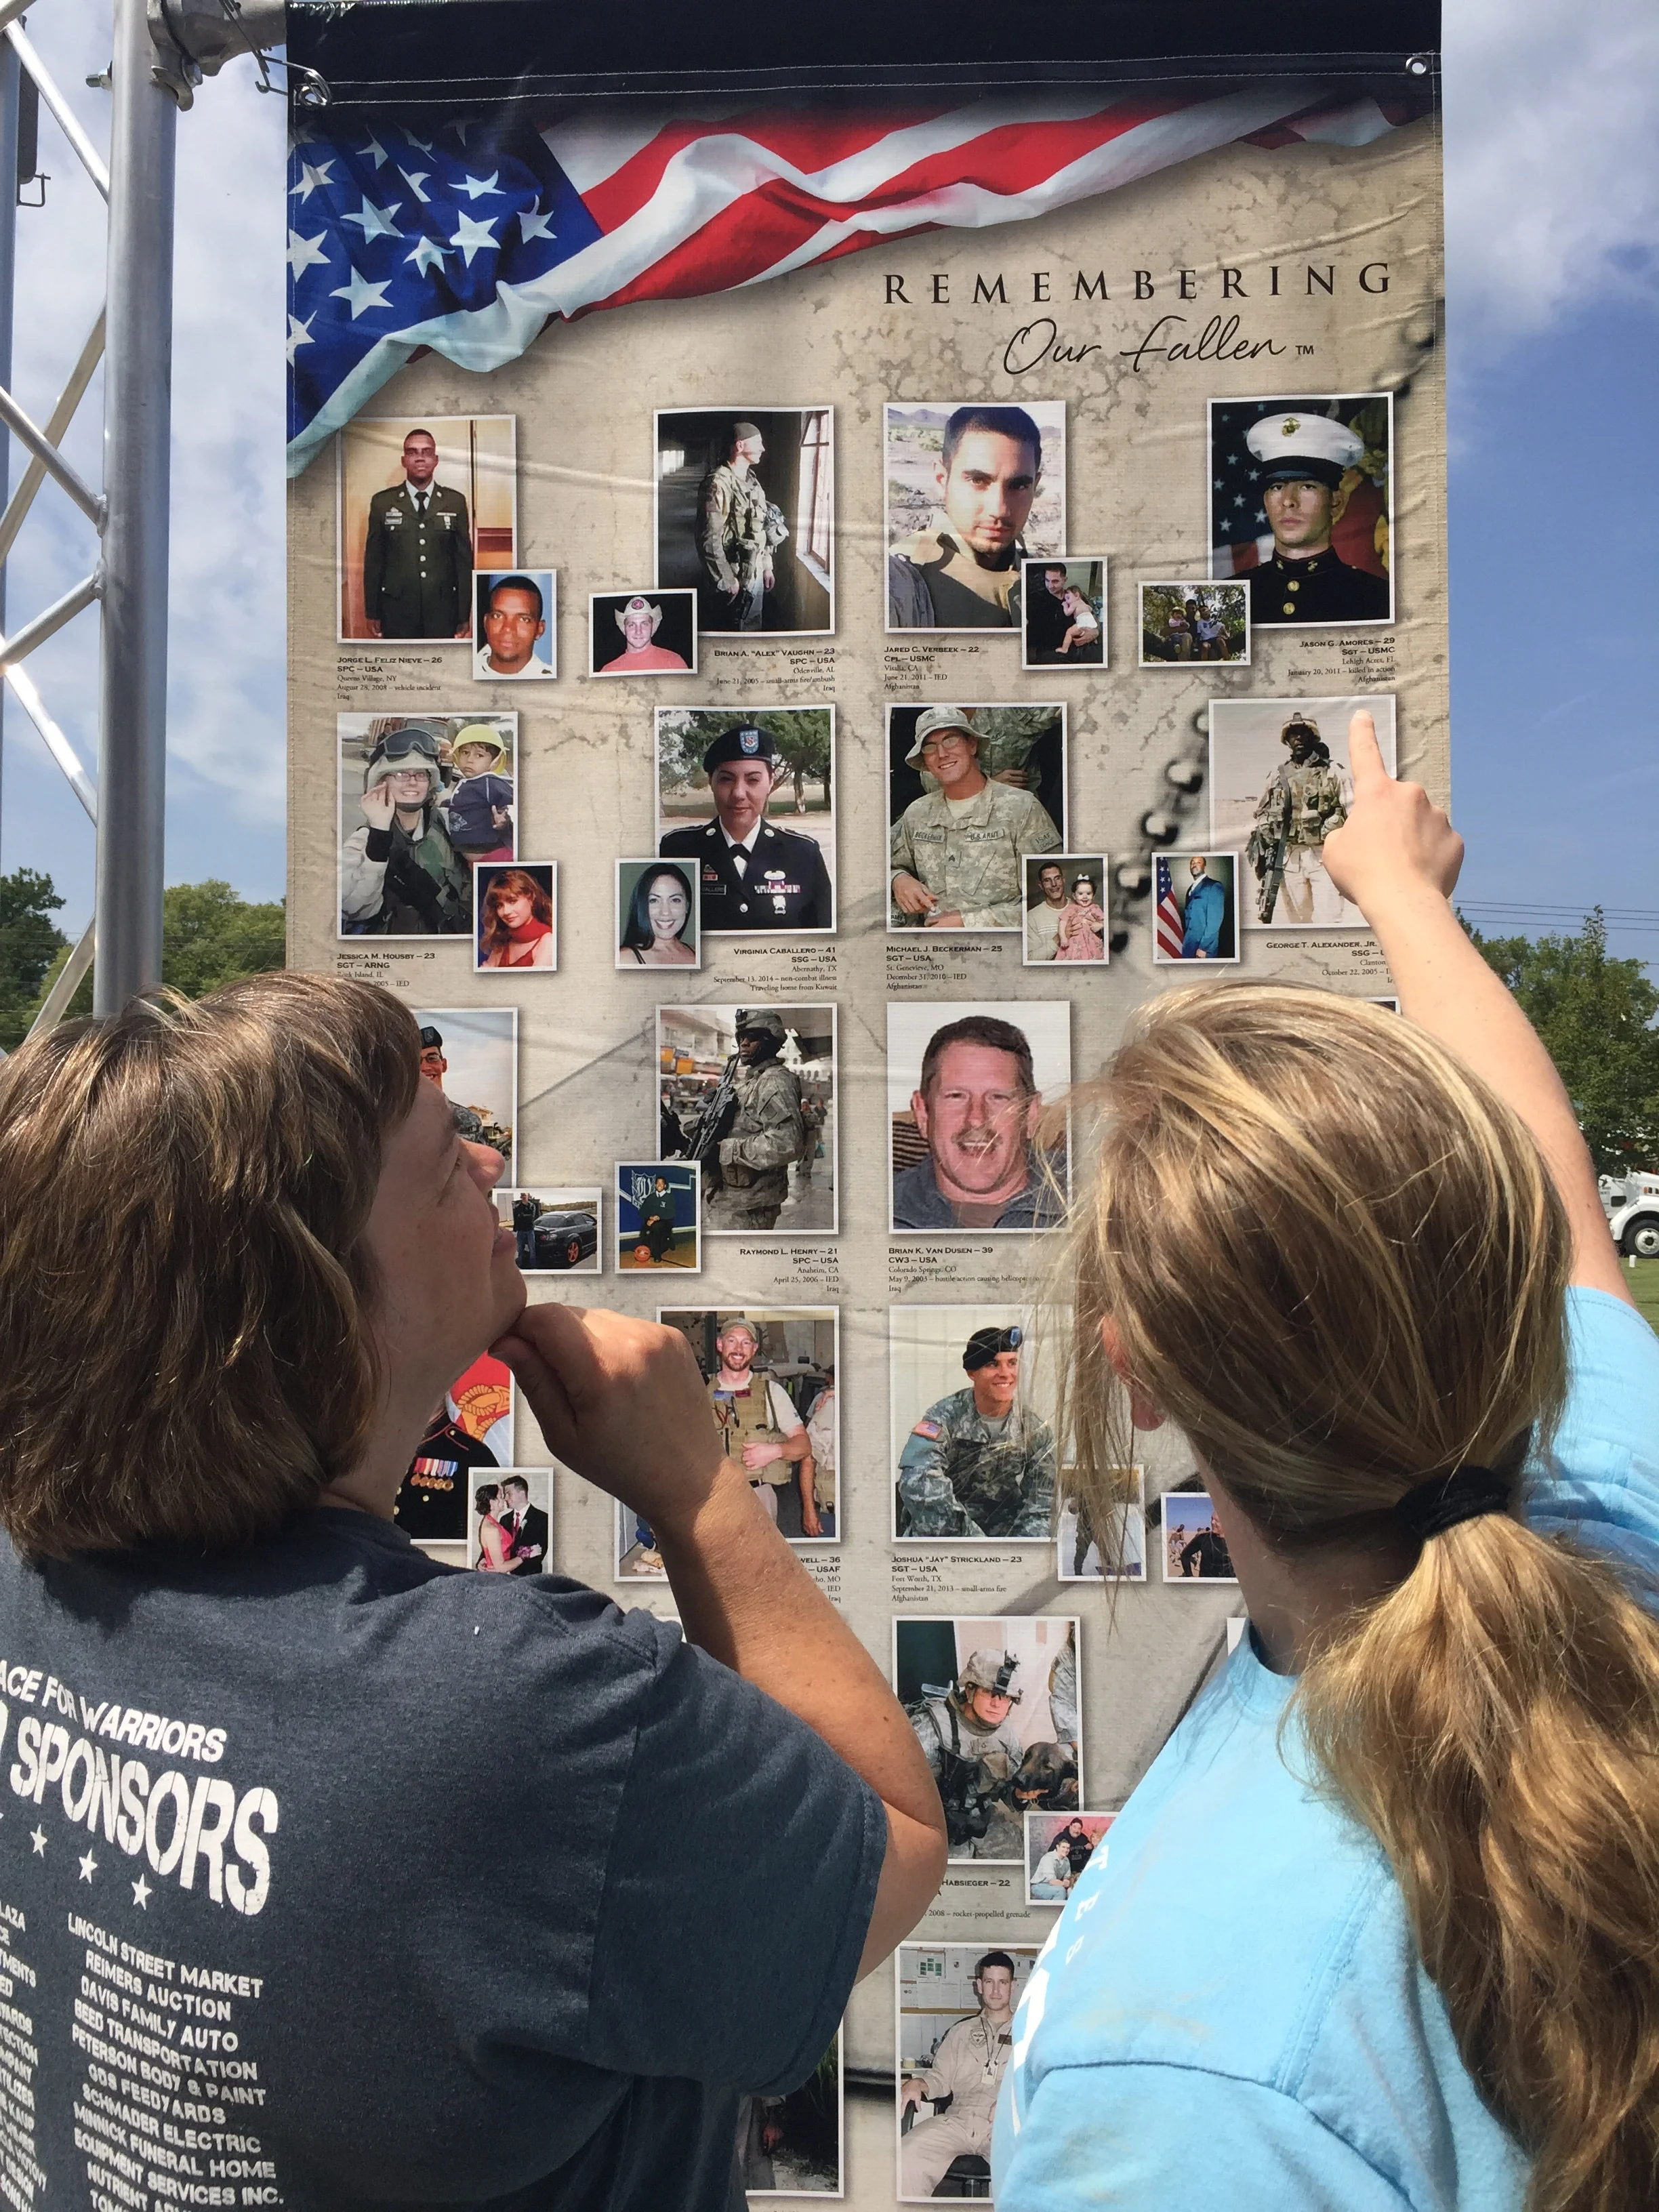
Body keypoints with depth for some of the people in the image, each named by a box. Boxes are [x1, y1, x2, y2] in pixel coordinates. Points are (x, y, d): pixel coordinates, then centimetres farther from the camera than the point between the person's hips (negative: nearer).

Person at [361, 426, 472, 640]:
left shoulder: (455, 502, 5)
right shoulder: (382, 502, 4)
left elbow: (464, 560, 5)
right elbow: (373, 560, 5)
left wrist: (465, 614, 1)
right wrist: (371, 612, 2)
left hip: (442, 609, 0)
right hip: (397, 609, 0)